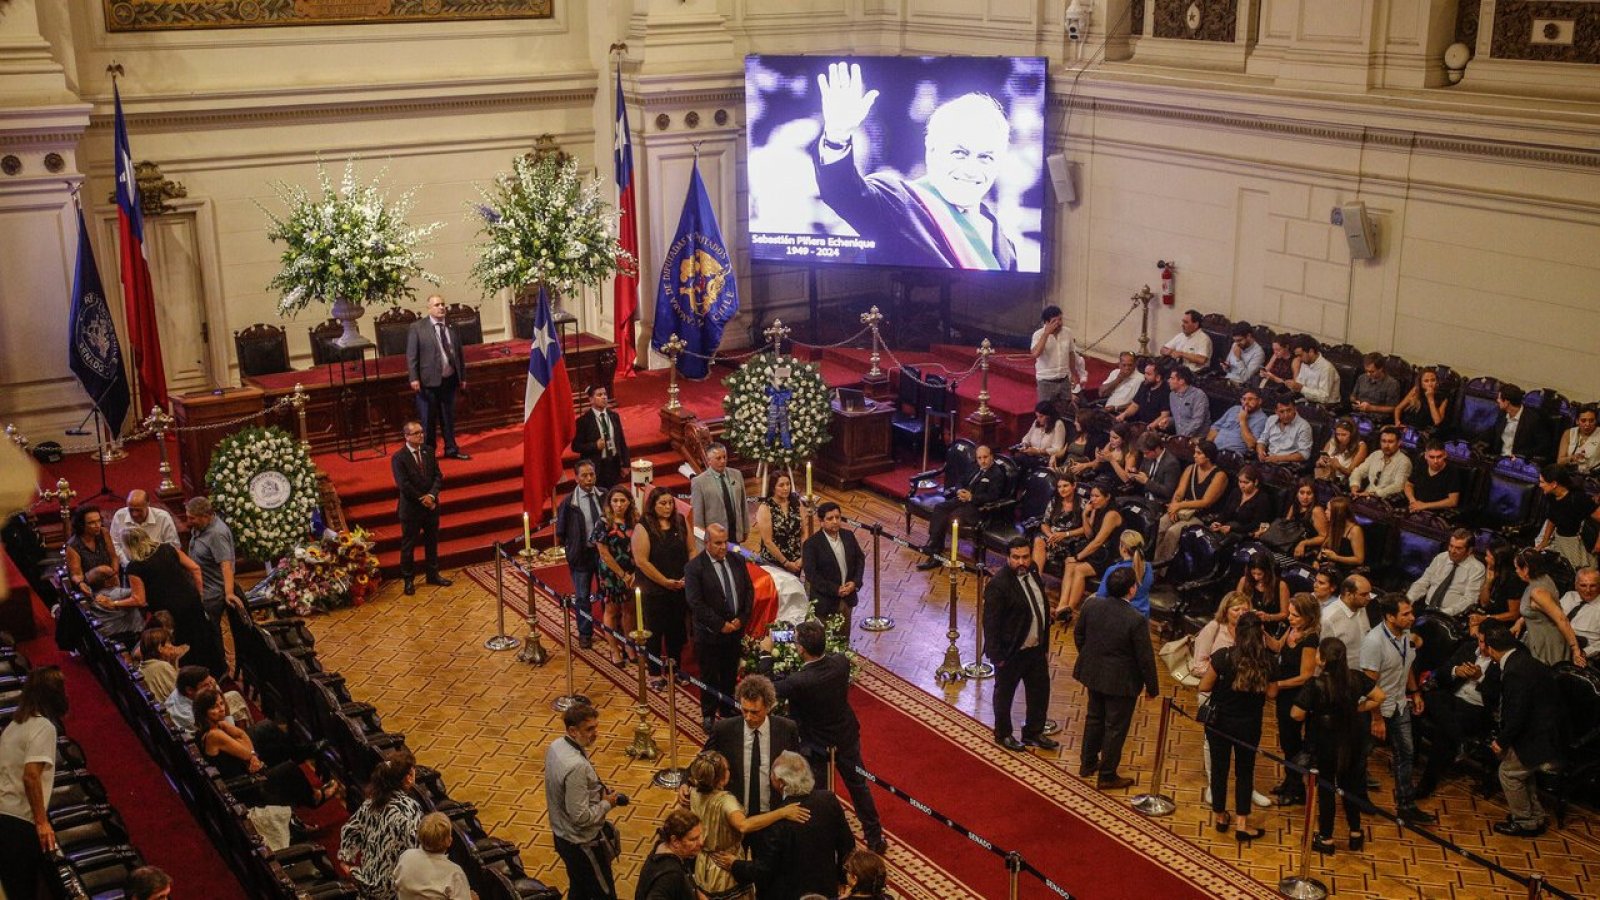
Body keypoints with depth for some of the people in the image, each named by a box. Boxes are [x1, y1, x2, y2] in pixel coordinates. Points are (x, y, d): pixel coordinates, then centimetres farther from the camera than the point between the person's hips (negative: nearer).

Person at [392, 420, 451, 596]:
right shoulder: (398, 458, -15)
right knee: (408, 545, 7)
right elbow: (403, 485, -18)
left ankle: (433, 574, 31)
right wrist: (422, 500, -16)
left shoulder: (428, 451, 1)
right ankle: (408, 580, 18)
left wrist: (431, 495, -16)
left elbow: (438, 476, -1)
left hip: (431, 504, 5)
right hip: (411, 507, -5)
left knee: (432, 541, 16)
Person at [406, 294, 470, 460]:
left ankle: (451, 449, 23)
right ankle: (428, 452, 11)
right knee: (428, 419, 2)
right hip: (429, 381, -4)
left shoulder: (451, 327, 9)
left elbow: (459, 353, 15)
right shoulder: (417, 328, -4)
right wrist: (414, 378, -14)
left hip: (450, 379, 5)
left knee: (448, 417, 13)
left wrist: (463, 376, 14)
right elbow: (411, 355, -7)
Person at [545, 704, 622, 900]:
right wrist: (607, 804, -14)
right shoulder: (577, 766, -34)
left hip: (561, 834, 9)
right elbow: (581, 816, -30)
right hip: (583, 843, -9)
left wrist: (599, 792, 4)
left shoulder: (556, 746, -5)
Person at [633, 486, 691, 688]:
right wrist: (665, 582, -14)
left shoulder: (681, 522, 2)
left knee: (677, 631, 15)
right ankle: (655, 674, 20)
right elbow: (642, 561, -16)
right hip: (655, 591, -4)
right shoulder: (643, 528, -12)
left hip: (681, 588, 4)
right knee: (654, 632, 7)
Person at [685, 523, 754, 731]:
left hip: (736, 628, 4)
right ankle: (709, 716, 22)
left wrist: (741, 618, -5)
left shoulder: (737, 561, 2)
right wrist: (720, 625, -16)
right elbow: (695, 603, -17)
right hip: (710, 634, -4)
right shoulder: (694, 567, -14)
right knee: (709, 677, 8)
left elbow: (749, 590, 7)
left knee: (730, 675, 15)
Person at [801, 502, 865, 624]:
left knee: (845, 634, 15)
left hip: (847, 599, 5)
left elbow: (860, 559, 11)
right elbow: (811, 574, -18)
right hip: (825, 602, -5)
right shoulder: (811, 544, -15)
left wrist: (855, 582, -5)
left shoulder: (849, 536, 2)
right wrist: (835, 590, -19)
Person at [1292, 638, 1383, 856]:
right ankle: (1355, 833, 33)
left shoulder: (1315, 684, -25)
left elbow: (1297, 714, -24)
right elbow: (1379, 697, -4)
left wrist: (1313, 712, -3)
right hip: (1352, 741, 4)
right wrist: (1357, 708, 3)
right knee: (1351, 784, 21)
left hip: (1324, 742, -4)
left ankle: (1326, 838, 21)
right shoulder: (1356, 677, -12)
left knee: (1325, 788, 12)